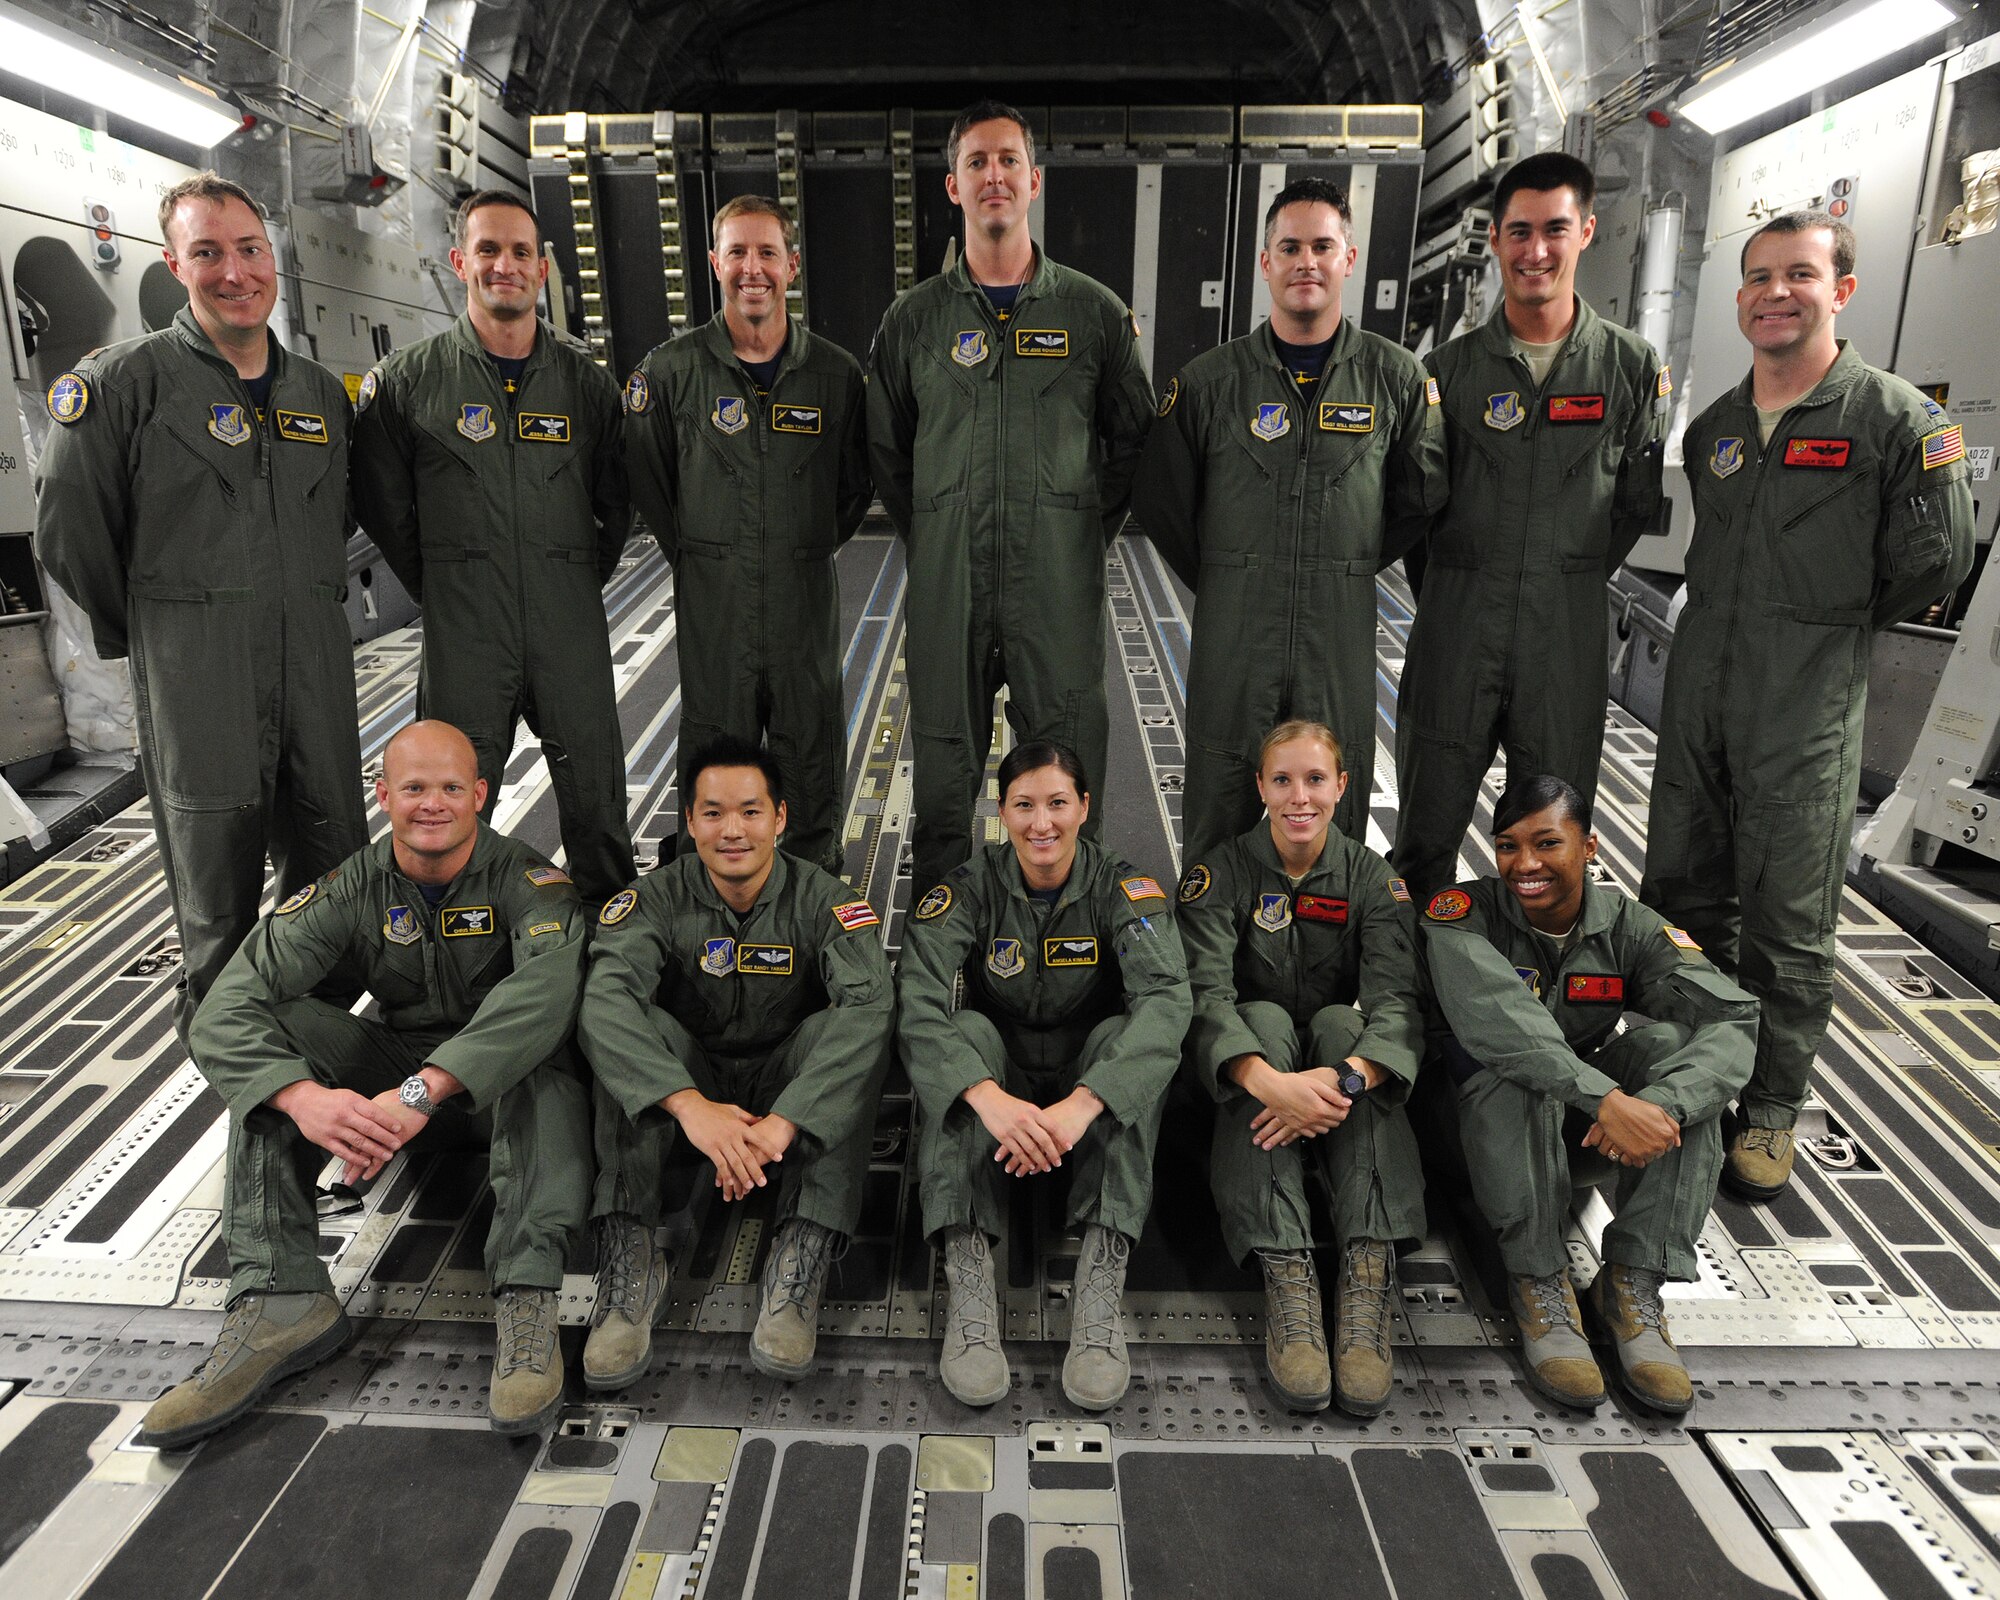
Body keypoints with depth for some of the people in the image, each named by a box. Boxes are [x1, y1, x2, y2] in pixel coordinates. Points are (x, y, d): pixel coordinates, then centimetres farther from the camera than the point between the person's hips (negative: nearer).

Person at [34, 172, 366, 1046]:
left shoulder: (320, 392, 11)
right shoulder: (121, 381, -4)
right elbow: (67, 534, -2)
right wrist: (149, 632, 5)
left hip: (317, 671, 5)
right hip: (195, 680, -4)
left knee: (335, 866, 12)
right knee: (216, 886, 6)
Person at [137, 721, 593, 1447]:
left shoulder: (525, 880, -17)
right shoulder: (351, 890, -8)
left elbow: (549, 985, -39)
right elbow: (223, 1011, -19)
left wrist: (423, 1090, -48)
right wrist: (305, 1097, -40)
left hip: (503, 1081, -3)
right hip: (397, 1063, 4)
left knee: (545, 1053, -35)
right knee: (275, 1027, -18)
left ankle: (526, 1299, -42)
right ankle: (282, 1301, -26)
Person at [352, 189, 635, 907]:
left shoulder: (585, 379, 9)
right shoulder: (407, 379, 4)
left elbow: (616, 500, 16)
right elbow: (382, 505, 10)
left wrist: (581, 580, 10)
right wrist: (440, 591, 7)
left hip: (571, 631, 1)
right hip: (463, 634, -1)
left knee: (596, 799, 7)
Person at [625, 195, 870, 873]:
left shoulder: (836, 372, 3)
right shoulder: (670, 370, 0)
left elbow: (857, 485, 15)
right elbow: (646, 480, 10)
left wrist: (808, 552, 11)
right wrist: (695, 557, 9)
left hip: (806, 603, 1)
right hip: (711, 602, -1)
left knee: (812, 765, 10)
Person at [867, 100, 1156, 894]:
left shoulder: (1095, 311, 6)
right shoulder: (914, 317, 9)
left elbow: (1133, 437, 13)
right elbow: (884, 447, 16)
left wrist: (1089, 530, 6)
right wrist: (928, 537, 9)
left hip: (1061, 587, -1)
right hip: (946, 585, 1)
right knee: (943, 772, 8)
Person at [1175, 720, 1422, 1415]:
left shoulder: (1370, 876, -2)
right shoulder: (1221, 873, -6)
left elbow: (1398, 1000, -18)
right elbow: (1205, 995, -22)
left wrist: (1346, 1079, -39)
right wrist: (1271, 1082, -42)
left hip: (1334, 1047, 1)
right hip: (1244, 1071, -1)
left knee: (1341, 1020, -29)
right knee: (1264, 1017, -31)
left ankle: (1368, 1278, -39)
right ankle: (1285, 1276, -40)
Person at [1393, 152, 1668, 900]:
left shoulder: (1634, 367, 4)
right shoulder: (1450, 366, 4)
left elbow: (1639, 501, 9)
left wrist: (1572, 578, 6)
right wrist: (1464, 582, 5)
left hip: (1568, 633, 1)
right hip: (1456, 621, 0)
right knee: (1426, 828, 5)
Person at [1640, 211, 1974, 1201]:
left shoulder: (1900, 420, -4)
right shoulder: (1713, 428, 13)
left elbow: (1934, 561, -4)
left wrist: (1837, 628, 6)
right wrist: (1737, 631, 15)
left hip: (1809, 709, -5)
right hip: (1698, 687, 6)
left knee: (1786, 927, 1)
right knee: (1682, 897, 12)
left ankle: (1770, 1110, 16)